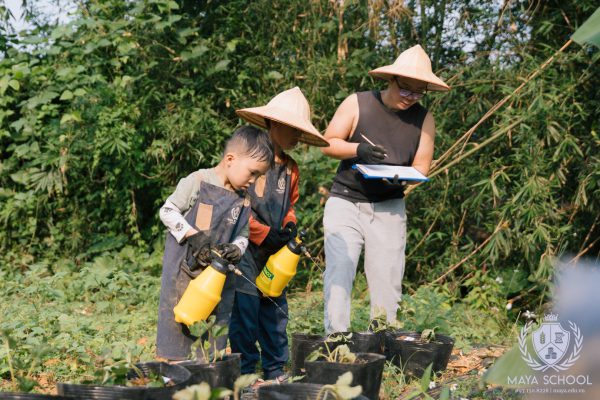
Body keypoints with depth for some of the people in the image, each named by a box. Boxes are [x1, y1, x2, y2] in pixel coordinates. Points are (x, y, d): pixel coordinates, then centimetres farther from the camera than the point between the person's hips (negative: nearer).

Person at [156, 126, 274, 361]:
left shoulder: (244, 201, 7)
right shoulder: (198, 182, -9)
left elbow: (242, 236, 12)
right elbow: (168, 211, -7)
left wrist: (236, 249, -11)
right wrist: (193, 236, -19)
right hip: (184, 268, -5)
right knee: (178, 321, -2)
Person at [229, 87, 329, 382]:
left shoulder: (290, 169, 13)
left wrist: (289, 226, 3)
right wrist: (265, 234, -15)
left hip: (274, 254, 8)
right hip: (246, 250, -7)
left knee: (276, 311, 10)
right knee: (246, 312, -5)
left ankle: (275, 371, 19)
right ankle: (246, 373, 3)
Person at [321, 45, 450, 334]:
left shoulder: (423, 119, 3)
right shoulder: (357, 104, -4)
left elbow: (421, 166, 2)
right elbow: (328, 143, -2)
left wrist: (401, 178, -21)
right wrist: (358, 149, -22)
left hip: (389, 209, 2)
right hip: (345, 203, -2)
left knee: (387, 281, 0)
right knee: (338, 273, -11)